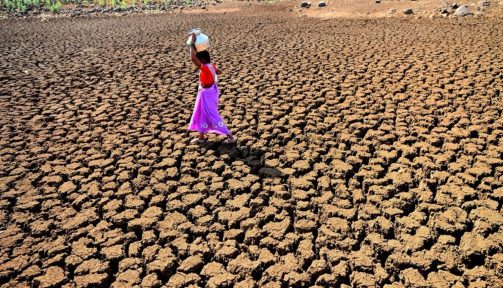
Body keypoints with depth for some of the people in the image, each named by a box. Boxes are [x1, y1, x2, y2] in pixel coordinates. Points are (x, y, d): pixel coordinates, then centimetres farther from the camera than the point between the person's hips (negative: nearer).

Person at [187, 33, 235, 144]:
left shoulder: (205, 68, -28)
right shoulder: (211, 66, -1)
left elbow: (193, 58, -39)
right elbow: (219, 72, 19)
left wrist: (192, 44, -30)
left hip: (207, 95, -10)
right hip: (209, 92, 10)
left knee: (213, 117, 0)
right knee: (202, 114, 21)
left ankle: (230, 137, 6)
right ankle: (201, 137, 35)